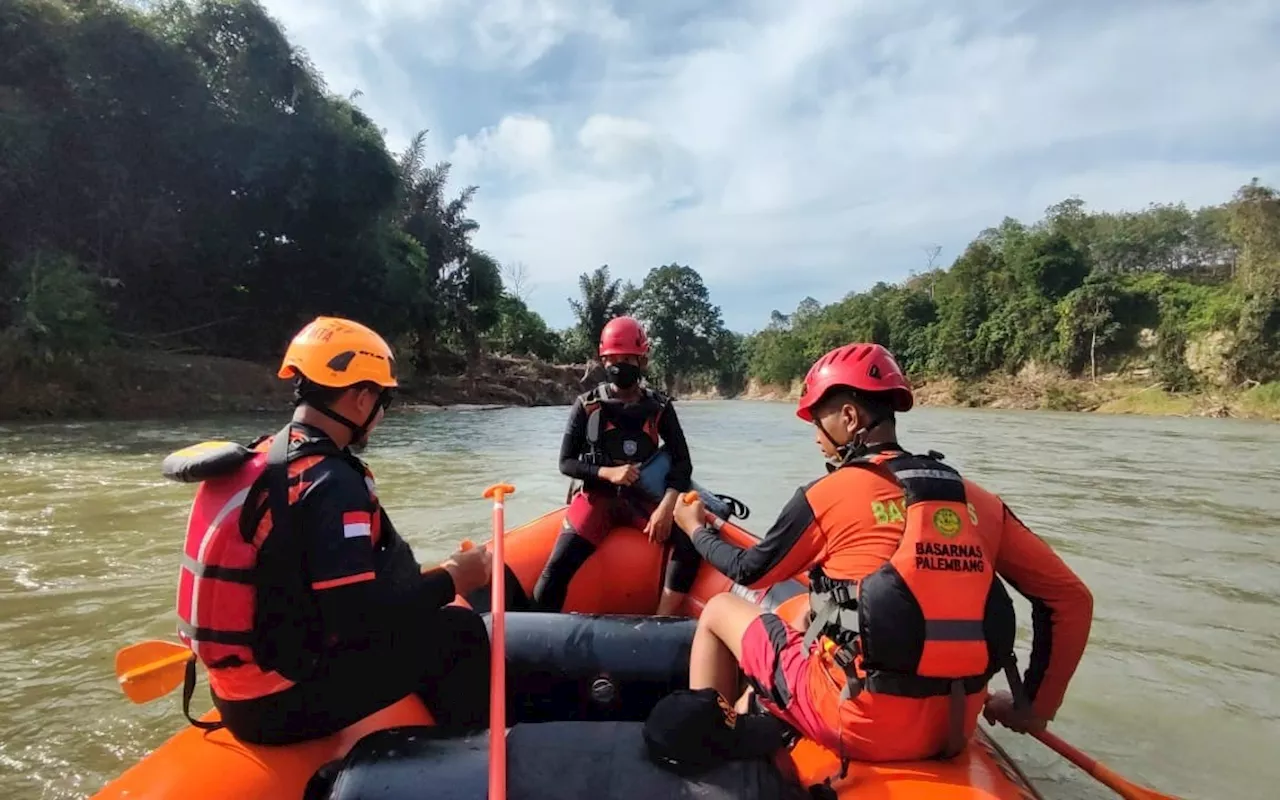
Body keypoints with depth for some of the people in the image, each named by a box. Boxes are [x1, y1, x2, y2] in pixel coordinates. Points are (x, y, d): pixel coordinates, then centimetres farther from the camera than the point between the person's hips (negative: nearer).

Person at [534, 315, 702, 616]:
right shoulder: (587, 405, -1)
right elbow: (566, 462, 0)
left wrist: (665, 507, -18)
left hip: (643, 498, 1)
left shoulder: (659, 407, 2)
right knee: (558, 567, -21)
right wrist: (607, 472, -18)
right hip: (598, 497, -1)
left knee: (690, 541, -24)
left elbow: (682, 462, -1)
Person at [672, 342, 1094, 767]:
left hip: (860, 724, -5)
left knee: (719, 610, 16)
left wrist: (698, 528, 26)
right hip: (951, 731, 6)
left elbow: (751, 572, 7)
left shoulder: (826, 495, -9)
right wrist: (1035, 707, 14)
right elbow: (1071, 598, 5)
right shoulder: (976, 500, 4)